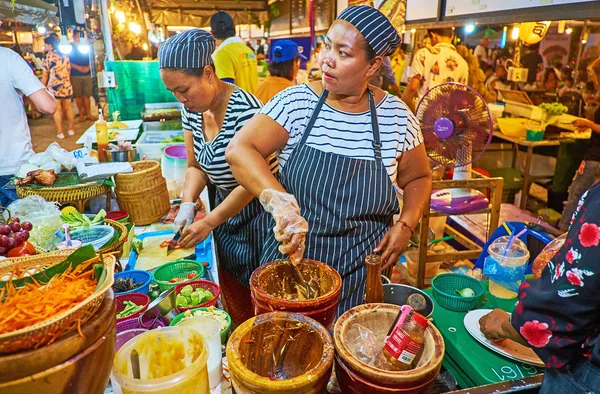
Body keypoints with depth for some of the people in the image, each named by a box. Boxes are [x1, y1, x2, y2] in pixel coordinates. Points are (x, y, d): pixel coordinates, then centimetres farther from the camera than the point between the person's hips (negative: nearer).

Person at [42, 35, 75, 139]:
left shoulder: (48, 57, -6)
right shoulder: (65, 56, 9)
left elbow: (45, 75, -5)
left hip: (54, 86, -5)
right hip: (67, 85, 5)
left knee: (57, 110, 0)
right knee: (68, 108, 12)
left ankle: (60, 132, 2)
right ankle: (71, 129, 20)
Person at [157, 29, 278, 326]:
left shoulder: (245, 109, -26)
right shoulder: (192, 110, -1)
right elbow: (196, 166, 8)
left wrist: (209, 223, -18)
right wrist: (187, 205, -9)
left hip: (255, 211, -7)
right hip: (225, 207, 8)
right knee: (232, 294, 20)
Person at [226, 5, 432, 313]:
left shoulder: (396, 115, -5)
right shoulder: (297, 101, -10)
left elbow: (418, 178, 8)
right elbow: (239, 150, -20)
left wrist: (406, 224, -8)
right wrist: (280, 202, -35)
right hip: (292, 255, 0)